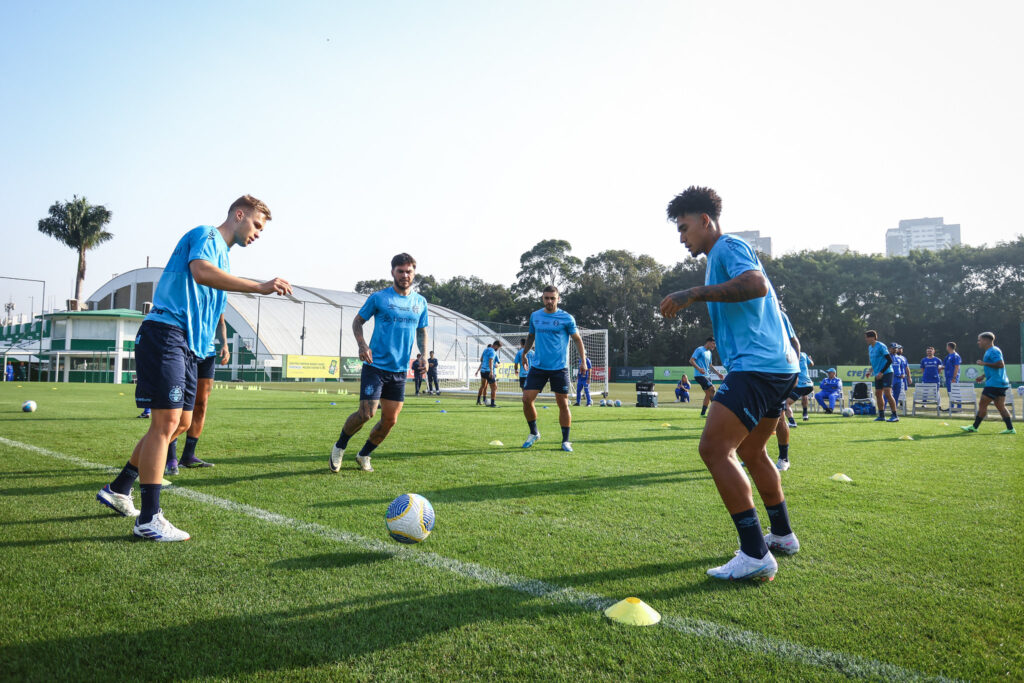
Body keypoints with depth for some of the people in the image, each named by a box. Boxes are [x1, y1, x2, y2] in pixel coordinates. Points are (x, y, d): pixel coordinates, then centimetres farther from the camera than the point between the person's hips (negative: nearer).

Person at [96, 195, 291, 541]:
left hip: (188, 345, 10)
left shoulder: (221, 253, 25)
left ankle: (118, 490, 25)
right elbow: (201, 272, -26)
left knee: (180, 423, 12)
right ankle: (149, 519, -7)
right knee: (167, 421, -11)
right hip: (166, 333, -10)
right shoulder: (206, 234, -4)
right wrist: (259, 287, -30)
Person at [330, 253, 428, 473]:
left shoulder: (420, 302, 9)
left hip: (399, 370, 5)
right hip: (375, 365, -4)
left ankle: (364, 455, 27)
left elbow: (421, 331, 20)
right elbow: (357, 321, 6)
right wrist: (362, 344, -12)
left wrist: (423, 355, 3)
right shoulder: (378, 297, -2)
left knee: (390, 420, 5)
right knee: (366, 413, -13)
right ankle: (339, 447, 14)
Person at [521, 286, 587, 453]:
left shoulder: (566, 318, -3)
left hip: (559, 368, -3)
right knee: (527, 399, -4)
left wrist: (583, 359, -5)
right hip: (538, 366, 3)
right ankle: (534, 433, 18)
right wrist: (524, 353, 23)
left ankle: (565, 441, 13)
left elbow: (577, 339, 3)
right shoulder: (535, 316, 8)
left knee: (563, 403, 0)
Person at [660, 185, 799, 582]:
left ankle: (756, 555, -14)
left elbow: (757, 284, -25)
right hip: (780, 366, 11)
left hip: (757, 366, -11)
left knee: (713, 448, -15)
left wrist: (696, 293, -25)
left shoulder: (728, 246, -5)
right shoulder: (722, 255, 25)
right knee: (750, 451, 22)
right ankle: (782, 535, 33)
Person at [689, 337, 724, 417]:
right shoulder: (699, 350, -6)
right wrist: (699, 369, -27)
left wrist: (718, 373, 22)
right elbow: (691, 360, -14)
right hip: (700, 375, -9)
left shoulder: (709, 353, 20)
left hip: (707, 376, 9)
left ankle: (703, 413, 10)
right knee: (712, 389, -19)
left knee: (708, 394, 4)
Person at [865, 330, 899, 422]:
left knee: (887, 393, -14)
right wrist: (870, 371, 13)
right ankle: (881, 415, 17)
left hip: (886, 373, -9)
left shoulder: (881, 346, -13)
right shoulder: (870, 348, 13)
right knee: (878, 394, 9)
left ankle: (895, 416, -8)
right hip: (878, 374, 9)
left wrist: (882, 372, -19)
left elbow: (890, 360, -16)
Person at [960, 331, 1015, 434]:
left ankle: (974, 427, 2)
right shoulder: (990, 351, 19)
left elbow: (1000, 364, -24)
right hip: (1001, 383, 10)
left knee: (982, 404, -4)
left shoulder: (993, 351, -13)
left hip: (994, 383, -10)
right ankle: (1010, 428, 6)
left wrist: (984, 363, -18)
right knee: (1001, 406, 9)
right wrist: (983, 376, 26)